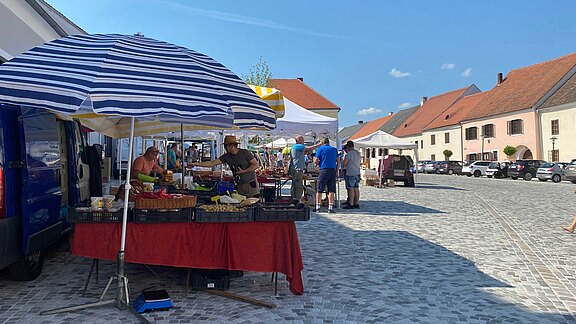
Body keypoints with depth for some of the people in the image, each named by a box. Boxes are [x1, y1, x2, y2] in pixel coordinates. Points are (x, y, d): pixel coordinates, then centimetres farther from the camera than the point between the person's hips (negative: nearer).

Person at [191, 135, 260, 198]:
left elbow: (256, 165, -7)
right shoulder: (226, 156, 6)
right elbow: (212, 163, 3)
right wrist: (197, 164, -3)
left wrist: (244, 171, -13)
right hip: (239, 185, 5)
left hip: (250, 183, -5)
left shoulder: (245, 153, -7)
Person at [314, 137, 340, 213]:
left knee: (319, 190, 3)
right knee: (331, 190, 3)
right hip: (333, 170, 3)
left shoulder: (320, 149, 2)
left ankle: (317, 207, 1)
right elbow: (338, 161, 12)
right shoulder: (334, 149, 14)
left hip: (324, 170, -3)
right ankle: (330, 207, -1)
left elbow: (316, 161, -2)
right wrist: (336, 170, 17)